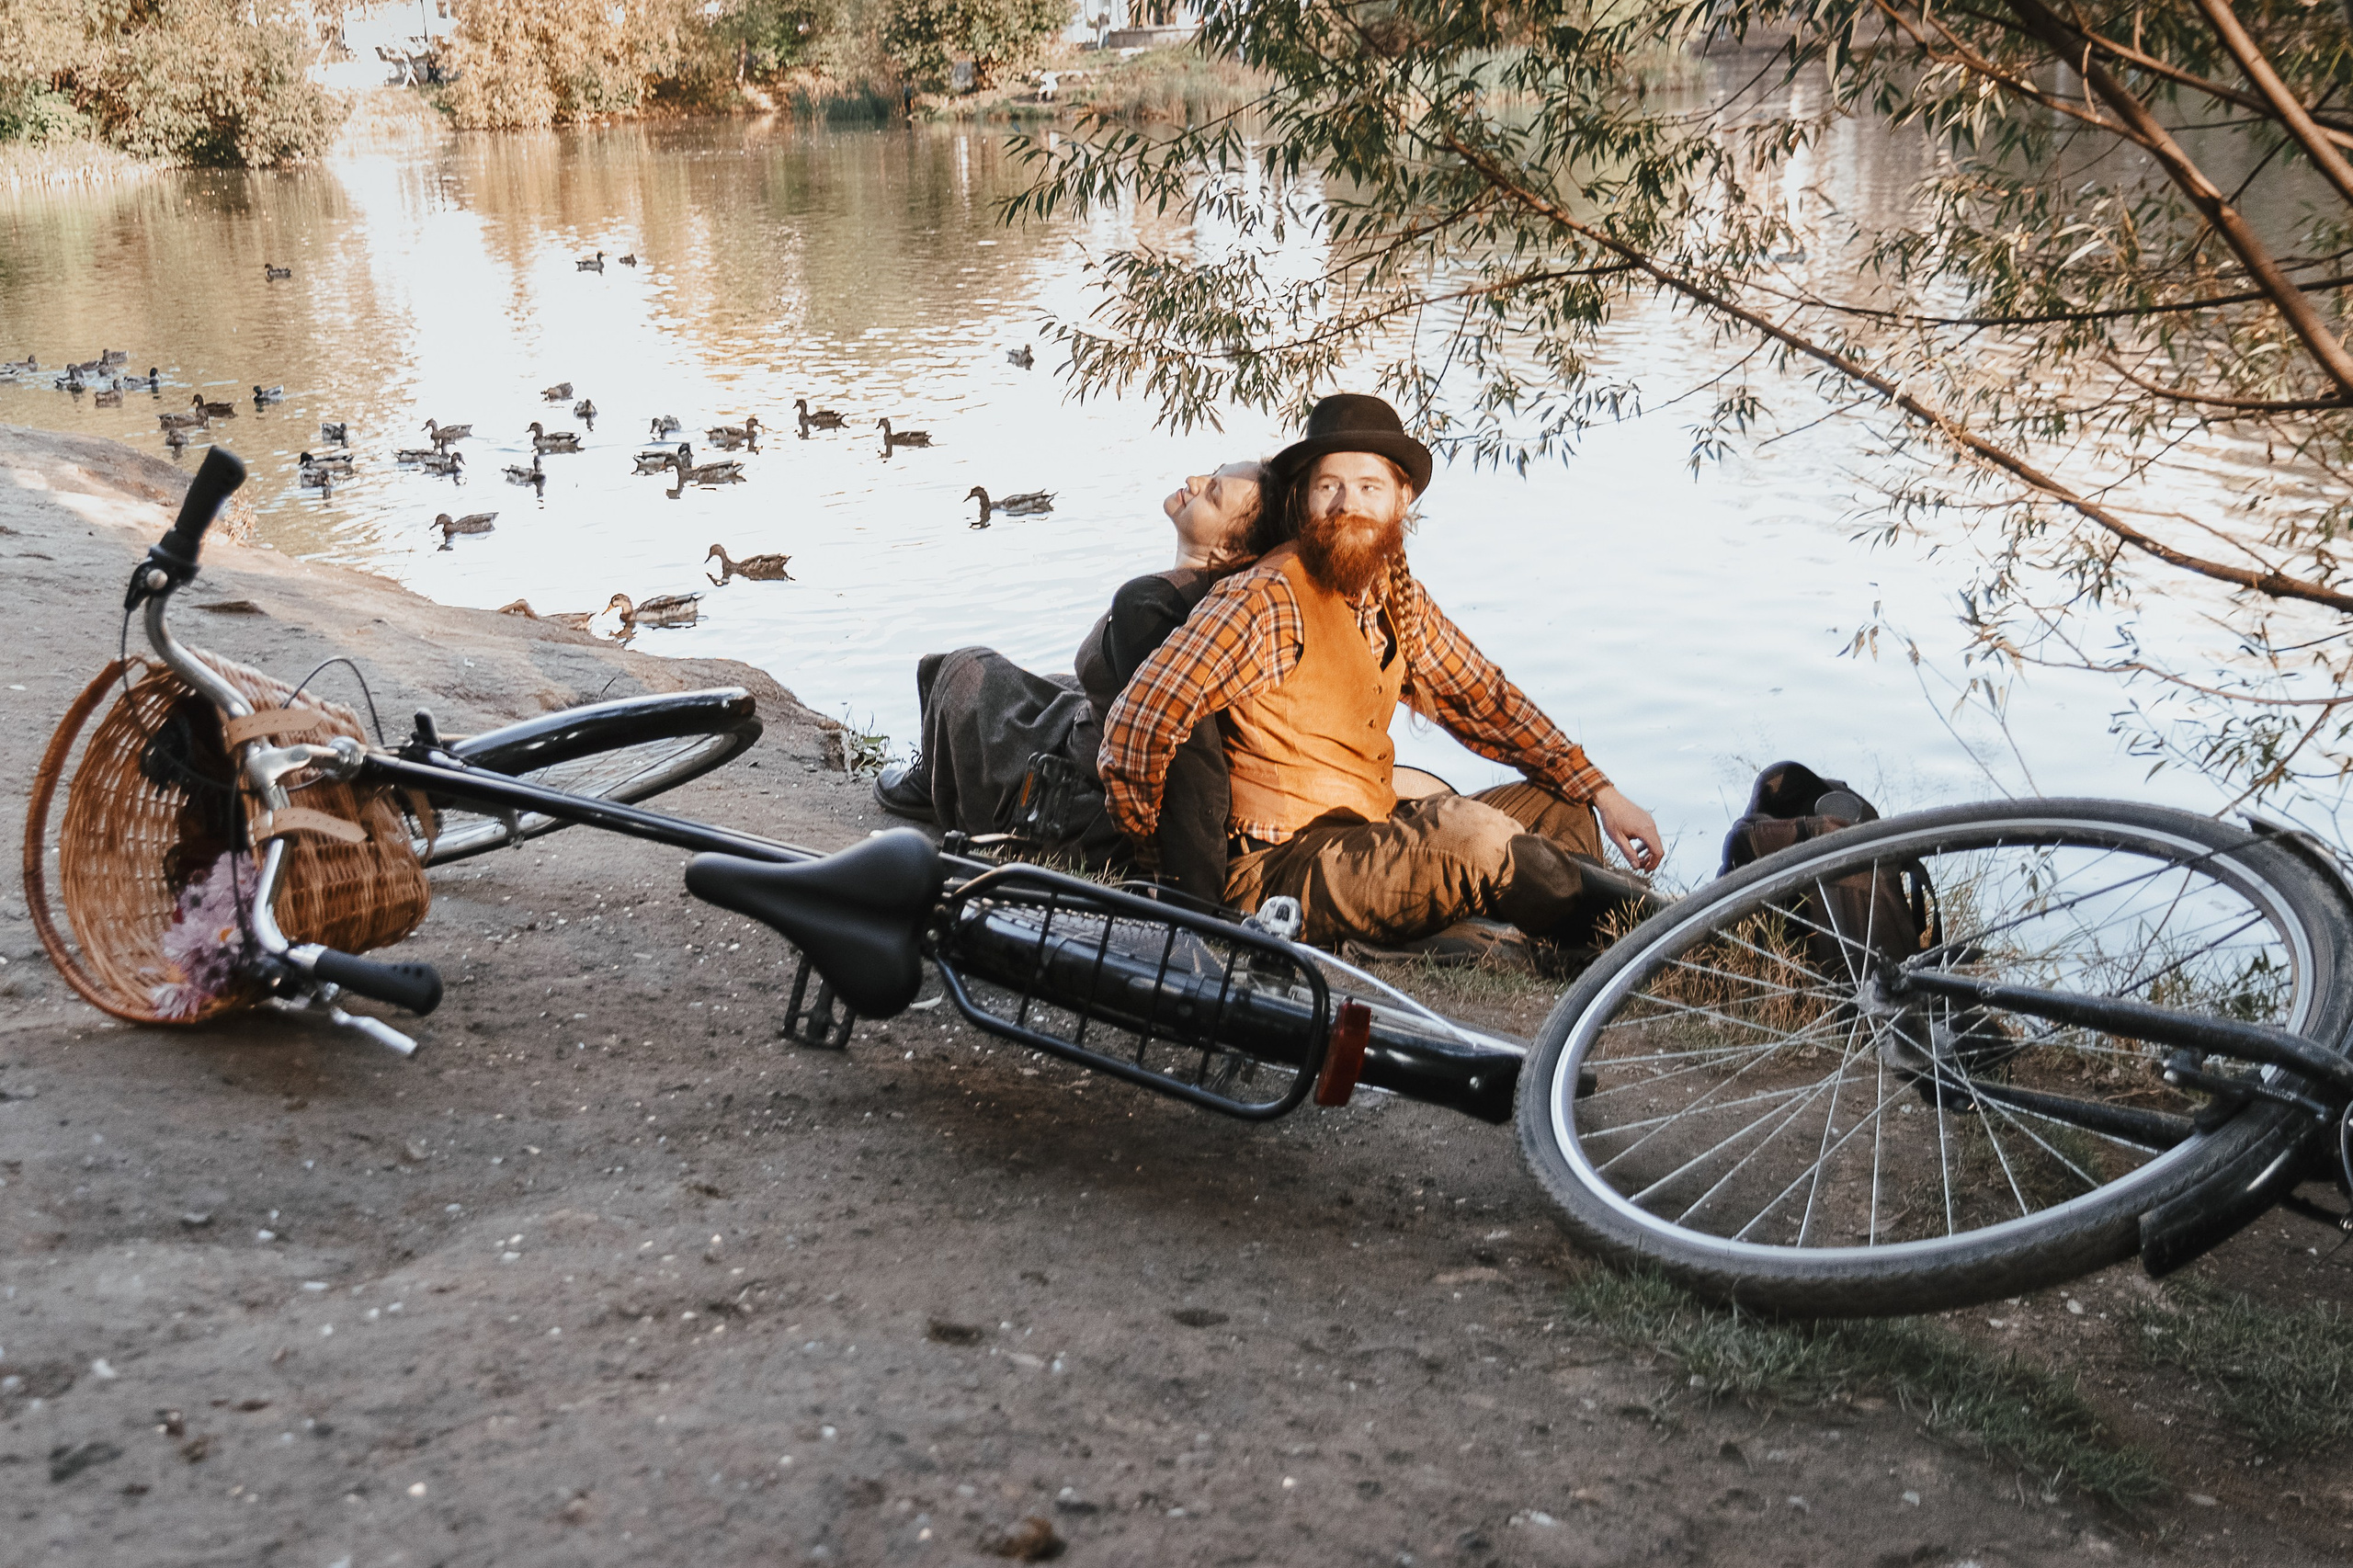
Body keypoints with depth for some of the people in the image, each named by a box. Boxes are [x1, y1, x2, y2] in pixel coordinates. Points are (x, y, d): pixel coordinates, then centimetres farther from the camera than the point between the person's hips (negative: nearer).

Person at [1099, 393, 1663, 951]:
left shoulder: (1395, 595, 8)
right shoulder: (1269, 601, -18)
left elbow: (1482, 698, 14)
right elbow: (1136, 722, -24)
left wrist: (1602, 794, 6)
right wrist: (1155, 857, -10)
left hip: (1369, 836, 9)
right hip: (1277, 873, -9)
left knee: (1559, 810, 7)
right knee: (1470, 835, -28)